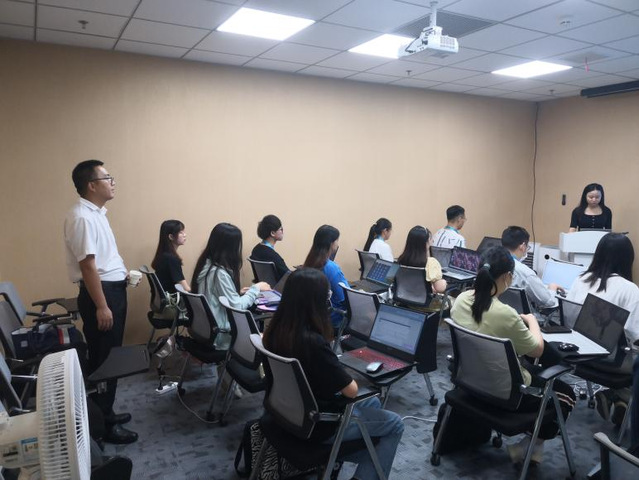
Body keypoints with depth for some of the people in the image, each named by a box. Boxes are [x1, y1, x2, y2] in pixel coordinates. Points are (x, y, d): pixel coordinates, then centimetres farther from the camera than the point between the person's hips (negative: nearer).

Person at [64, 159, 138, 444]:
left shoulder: (96, 212, 13)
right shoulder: (82, 217, -19)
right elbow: (88, 265, -23)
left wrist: (124, 273, 17)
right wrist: (101, 306, -24)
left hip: (112, 289, 10)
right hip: (100, 293, -10)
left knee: (110, 357, 18)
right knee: (103, 359, 0)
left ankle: (105, 412, 32)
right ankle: (103, 424, 12)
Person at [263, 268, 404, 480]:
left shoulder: (275, 330, -9)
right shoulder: (313, 342, -33)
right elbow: (352, 390, -20)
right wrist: (345, 377, -1)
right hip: (316, 424, -8)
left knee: (372, 402, 23)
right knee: (394, 424, 10)